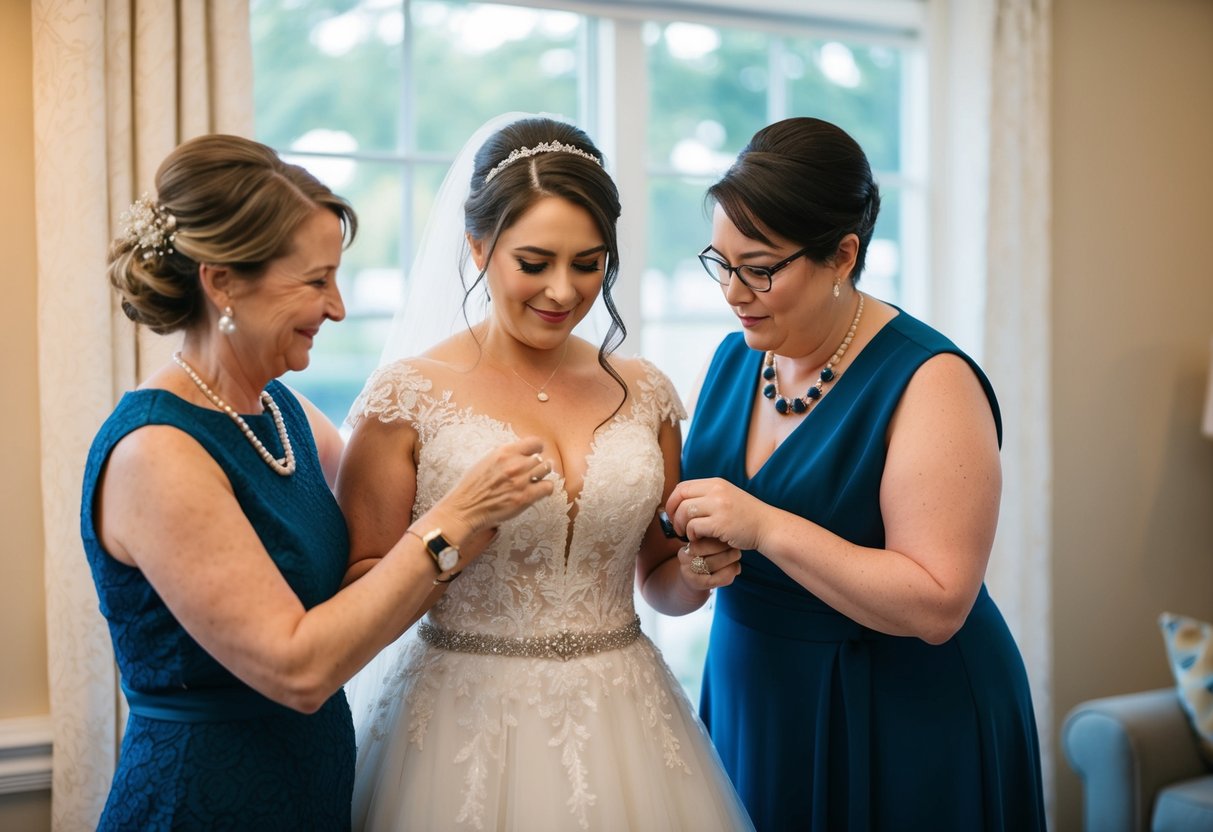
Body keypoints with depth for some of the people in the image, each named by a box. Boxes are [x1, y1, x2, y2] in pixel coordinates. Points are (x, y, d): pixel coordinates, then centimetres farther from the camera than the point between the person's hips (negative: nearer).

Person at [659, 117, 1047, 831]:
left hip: (903, 730, -6)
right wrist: (697, 563, -11)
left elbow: (937, 606, -26)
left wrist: (764, 526, -29)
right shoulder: (737, 357, 2)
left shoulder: (930, 382, -19)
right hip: (753, 710, 6)